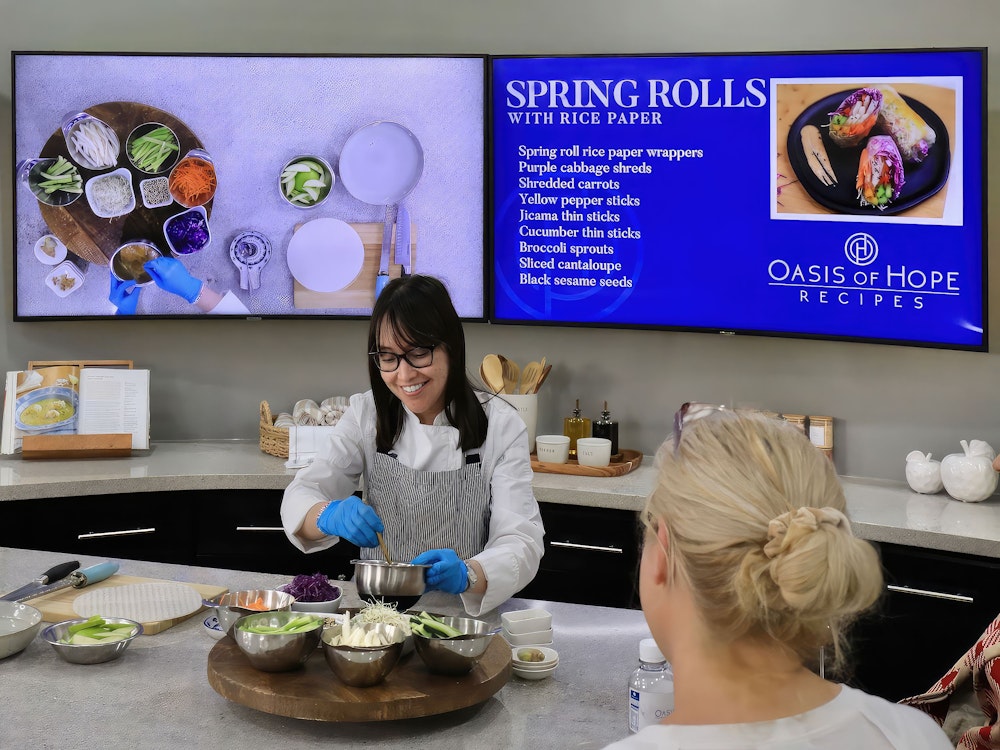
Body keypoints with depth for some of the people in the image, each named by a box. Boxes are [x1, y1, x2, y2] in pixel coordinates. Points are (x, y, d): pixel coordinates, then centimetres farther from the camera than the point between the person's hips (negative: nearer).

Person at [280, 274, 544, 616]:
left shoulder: (500, 425, -4)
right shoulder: (366, 414, 4)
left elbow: (522, 540, -12)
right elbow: (299, 499, -3)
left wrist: (467, 574, -33)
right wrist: (329, 516, -27)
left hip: (465, 613, -3)